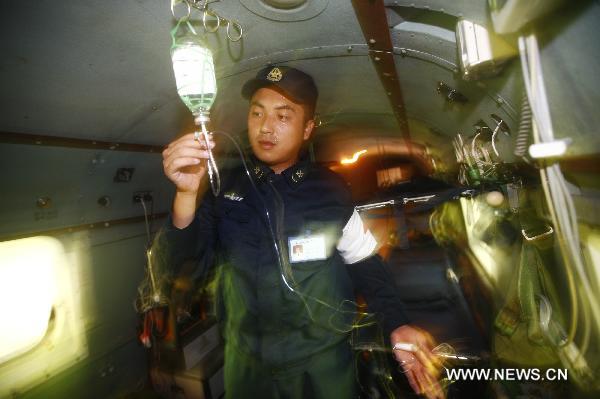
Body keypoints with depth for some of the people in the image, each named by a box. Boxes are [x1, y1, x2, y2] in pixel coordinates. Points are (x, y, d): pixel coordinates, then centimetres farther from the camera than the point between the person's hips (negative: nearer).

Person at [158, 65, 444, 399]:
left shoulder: (331, 190, -9)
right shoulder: (227, 188, -7)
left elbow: (365, 264, -1)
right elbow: (182, 254, -15)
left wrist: (397, 325, -12)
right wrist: (187, 193, -33)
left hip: (323, 361, -1)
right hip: (247, 361, 2)